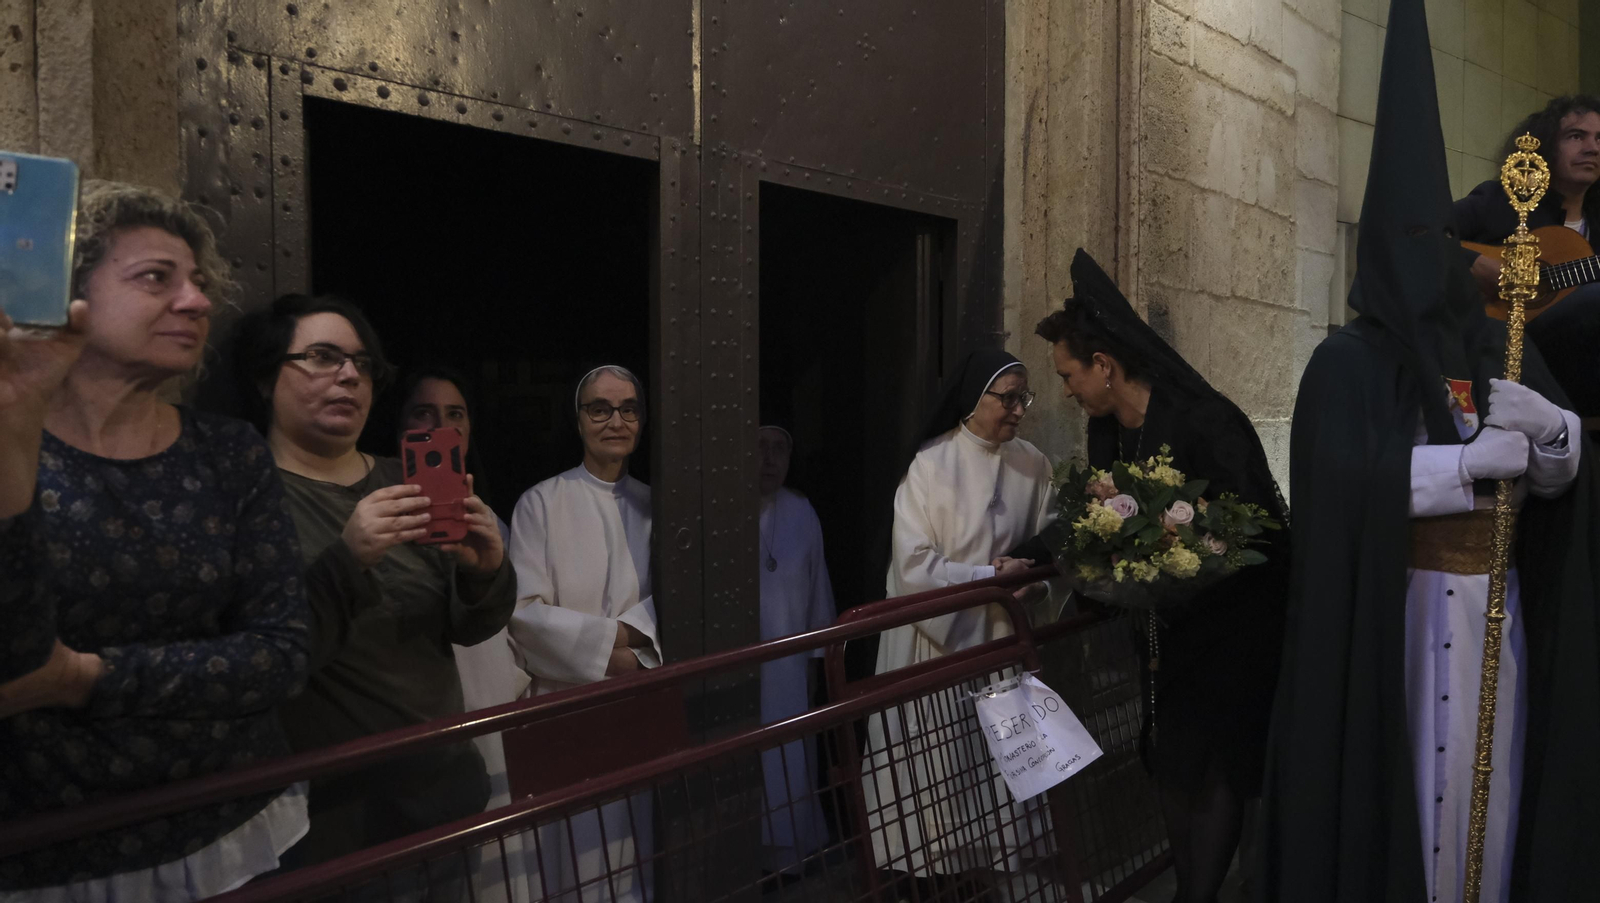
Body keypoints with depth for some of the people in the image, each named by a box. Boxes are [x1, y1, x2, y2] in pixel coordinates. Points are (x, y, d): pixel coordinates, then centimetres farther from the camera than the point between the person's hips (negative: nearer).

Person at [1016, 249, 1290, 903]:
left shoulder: (1207, 425, -22)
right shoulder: (1108, 433, 0)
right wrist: (1032, 557, 9)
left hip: (1226, 628, -7)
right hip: (1164, 630, 7)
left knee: (1213, 772, 2)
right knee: (1172, 766, 13)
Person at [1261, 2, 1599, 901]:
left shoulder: (1503, 349, 9)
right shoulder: (1346, 363, -6)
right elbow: (1335, 481, -21)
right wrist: (1468, 461, -21)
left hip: (1496, 607, 5)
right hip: (1389, 614, -5)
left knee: (1493, 769, 11)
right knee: (1398, 773, 1)